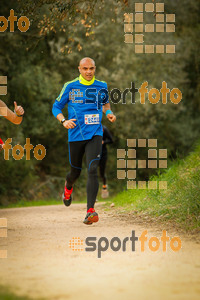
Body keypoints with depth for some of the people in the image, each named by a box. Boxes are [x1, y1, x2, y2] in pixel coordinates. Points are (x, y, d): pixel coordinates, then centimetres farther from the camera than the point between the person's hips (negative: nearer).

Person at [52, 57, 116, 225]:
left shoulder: (102, 86, 6)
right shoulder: (70, 87, 1)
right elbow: (56, 107, 6)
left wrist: (109, 113, 5)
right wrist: (64, 121, -13)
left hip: (95, 135, 0)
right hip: (75, 135, 0)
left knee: (92, 170, -19)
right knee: (76, 171, 14)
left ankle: (90, 211, -23)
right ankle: (68, 188, 52)